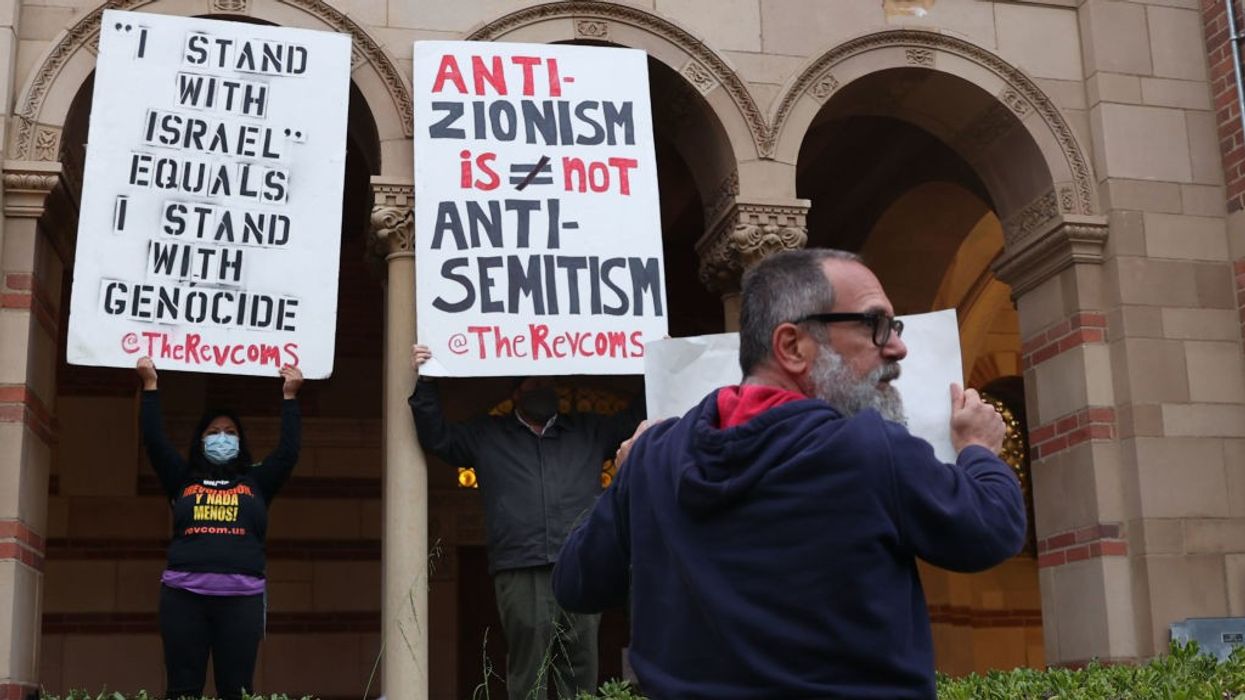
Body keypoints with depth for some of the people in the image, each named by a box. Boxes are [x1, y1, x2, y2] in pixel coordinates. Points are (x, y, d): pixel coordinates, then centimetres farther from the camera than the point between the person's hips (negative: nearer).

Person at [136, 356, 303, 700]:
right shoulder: (183, 479, 17)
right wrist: (150, 385, 10)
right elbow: (154, 440, 11)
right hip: (184, 595, 0)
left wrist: (289, 396, 12)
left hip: (241, 597, 0)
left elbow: (288, 452, 10)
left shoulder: (255, 482, 18)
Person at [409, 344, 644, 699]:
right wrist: (424, 382, 3)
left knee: (582, 670, 2)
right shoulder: (486, 435, 18)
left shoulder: (590, 430, 21)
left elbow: (635, 419, 21)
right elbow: (437, 436, 14)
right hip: (521, 573, -1)